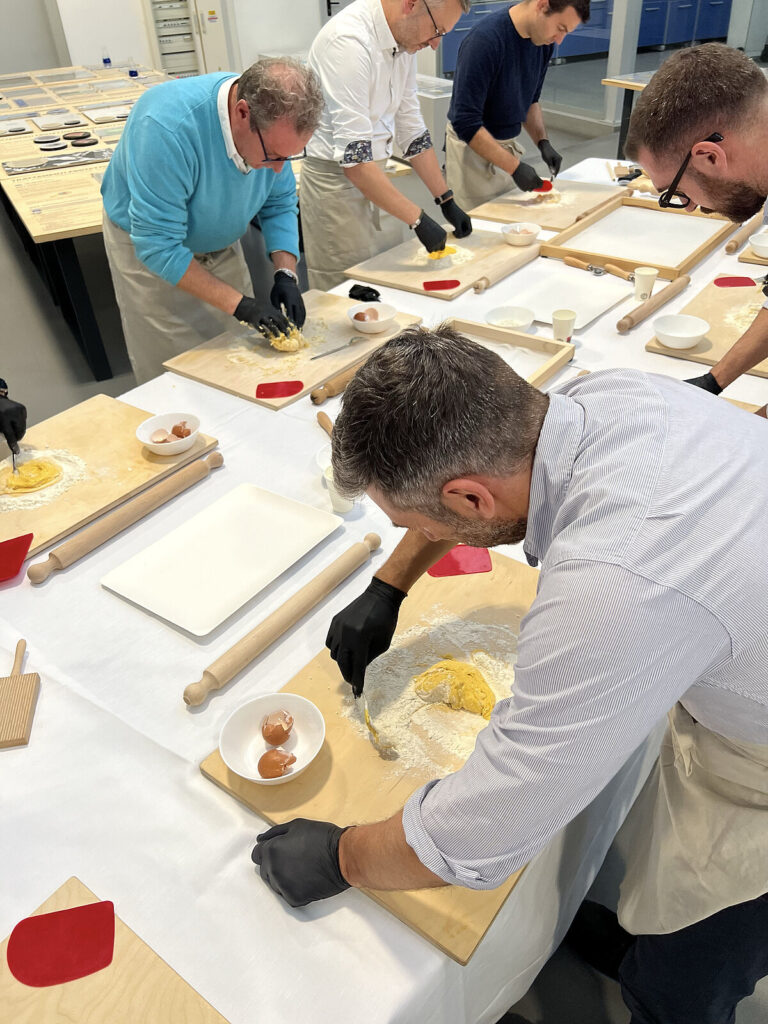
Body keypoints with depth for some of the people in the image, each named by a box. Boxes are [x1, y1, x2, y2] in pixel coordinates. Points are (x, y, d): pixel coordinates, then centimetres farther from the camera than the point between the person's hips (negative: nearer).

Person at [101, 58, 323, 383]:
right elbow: (157, 245, -33)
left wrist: (286, 273, -19)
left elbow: (280, 204, -3)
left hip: (220, 244, 5)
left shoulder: (275, 126, -19)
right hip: (148, 251, -5)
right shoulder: (168, 127, -37)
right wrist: (237, 304, -35)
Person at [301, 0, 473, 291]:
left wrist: (446, 200, 7)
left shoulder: (405, 42, 4)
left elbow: (411, 127, 13)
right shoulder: (349, 40, -23)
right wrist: (417, 219, -28)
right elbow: (353, 156, -29)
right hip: (336, 180, -8)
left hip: (377, 175, 8)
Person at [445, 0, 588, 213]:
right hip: (472, 148, -7)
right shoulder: (485, 40, -23)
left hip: (508, 146, 7)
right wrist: (514, 166, -28)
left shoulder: (543, 42, 0)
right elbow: (466, 123, -26)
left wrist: (542, 142, -2)